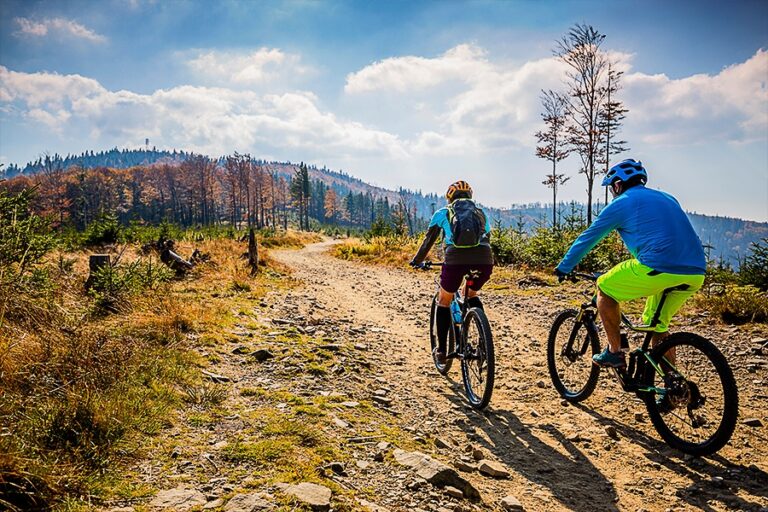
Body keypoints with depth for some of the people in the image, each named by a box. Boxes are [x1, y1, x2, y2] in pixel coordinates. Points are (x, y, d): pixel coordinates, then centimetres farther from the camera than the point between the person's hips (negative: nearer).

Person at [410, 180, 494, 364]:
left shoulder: (443, 213, 22)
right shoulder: (482, 213, 30)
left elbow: (429, 240, 25)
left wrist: (416, 261, 40)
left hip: (456, 259, -2)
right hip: (484, 260, 3)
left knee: (444, 301, 22)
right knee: (472, 294, 33)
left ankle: (441, 351, 23)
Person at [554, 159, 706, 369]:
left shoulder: (621, 204, 8)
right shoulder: (667, 198, 28)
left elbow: (588, 237, 15)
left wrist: (564, 267, 27)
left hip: (660, 269, -7)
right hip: (696, 274, 7)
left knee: (604, 288, 14)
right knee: (657, 326, 25)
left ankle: (614, 352, 15)